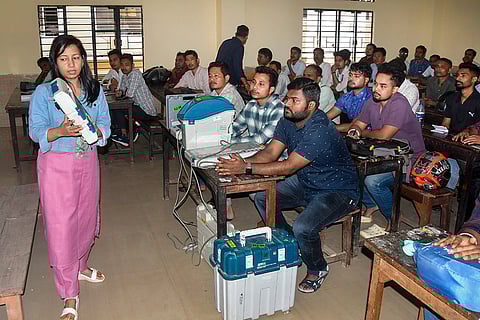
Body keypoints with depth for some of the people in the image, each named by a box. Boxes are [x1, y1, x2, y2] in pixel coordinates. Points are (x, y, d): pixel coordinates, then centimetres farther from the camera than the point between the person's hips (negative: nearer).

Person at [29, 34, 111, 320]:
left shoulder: (95, 90, 4)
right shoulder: (44, 93, -6)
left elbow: (105, 125, 2)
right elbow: (36, 131, -9)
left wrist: (92, 129, -20)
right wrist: (62, 131, -28)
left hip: (88, 161, 4)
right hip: (56, 165, -4)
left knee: (87, 218, 16)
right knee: (61, 226, -3)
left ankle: (80, 266, 43)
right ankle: (70, 296, 8)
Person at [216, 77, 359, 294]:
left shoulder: (319, 130, -31)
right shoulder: (288, 120, -4)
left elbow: (288, 167, -33)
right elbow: (271, 153, -7)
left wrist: (246, 169, -36)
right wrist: (242, 162, -26)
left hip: (337, 191, -8)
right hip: (305, 183, 9)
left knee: (302, 228, -29)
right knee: (262, 198, 0)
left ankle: (317, 270, 4)